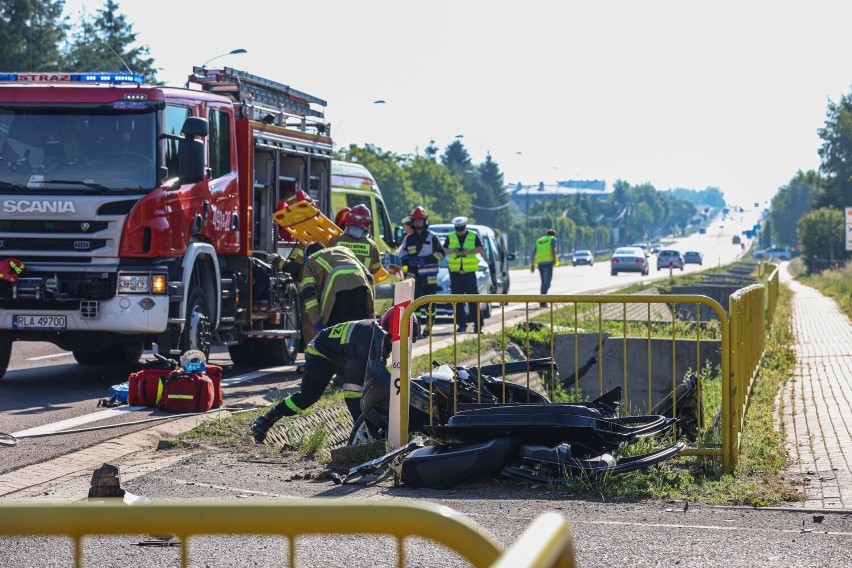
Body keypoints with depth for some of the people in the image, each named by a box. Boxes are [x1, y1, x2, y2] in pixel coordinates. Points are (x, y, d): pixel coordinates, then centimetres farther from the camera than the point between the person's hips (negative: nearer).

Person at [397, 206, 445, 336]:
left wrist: (426, 260, -13)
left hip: (429, 276, -2)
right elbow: (401, 254, 15)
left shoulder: (432, 237, 4)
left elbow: (440, 253, 0)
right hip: (413, 275, 2)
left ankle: (429, 325, 13)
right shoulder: (408, 239, 13)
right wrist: (408, 261, -7)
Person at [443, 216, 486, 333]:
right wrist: (451, 250, -10)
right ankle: (461, 324, 9)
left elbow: (481, 249, -3)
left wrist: (468, 251, -16)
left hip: (469, 272, -2)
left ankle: (478, 324, -6)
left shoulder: (473, 236, 5)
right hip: (455, 272, 2)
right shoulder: (450, 237, 11)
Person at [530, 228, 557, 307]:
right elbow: (553, 249, -12)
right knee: (547, 282, -9)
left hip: (540, 262, 6)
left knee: (544, 282, 16)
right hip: (548, 262, -6)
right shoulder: (552, 239, 8)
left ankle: (543, 301, 12)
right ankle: (542, 301, -22)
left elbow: (533, 253, 16)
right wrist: (554, 259, -12)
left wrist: (532, 265, 14)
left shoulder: (539, 241, 24)